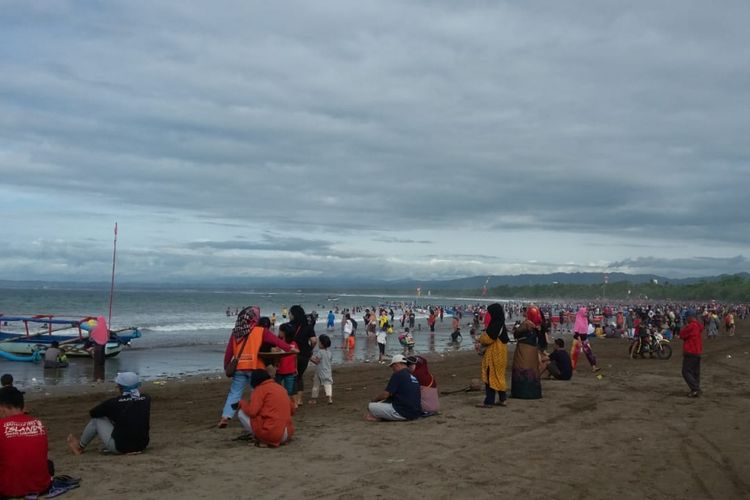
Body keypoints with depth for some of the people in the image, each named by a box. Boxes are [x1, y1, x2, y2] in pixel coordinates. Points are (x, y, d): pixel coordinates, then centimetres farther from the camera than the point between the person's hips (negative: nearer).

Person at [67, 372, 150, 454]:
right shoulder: (147, 399, -2)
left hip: (120, 448, -4)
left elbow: (92, 413, 6)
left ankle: (80, 446, 37)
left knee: (96, 419, 14)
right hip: (142, 446, 4)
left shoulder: (113, 402, -12)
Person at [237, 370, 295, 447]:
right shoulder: (281, 388, 16)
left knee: (241, 413, 6)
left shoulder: (260, 389, -4)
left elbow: (252, 411, -14)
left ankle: (262, 440, 1)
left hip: (270, 434, -7)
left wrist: (242, 403, 5)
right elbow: (292, 410, 19)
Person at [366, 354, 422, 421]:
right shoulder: (413, 376, 14)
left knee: (371, 406, -7)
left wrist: (374, 399, 9)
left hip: (403, 413, -9)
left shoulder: (397, 375, -10)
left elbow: (385, 394, -11)